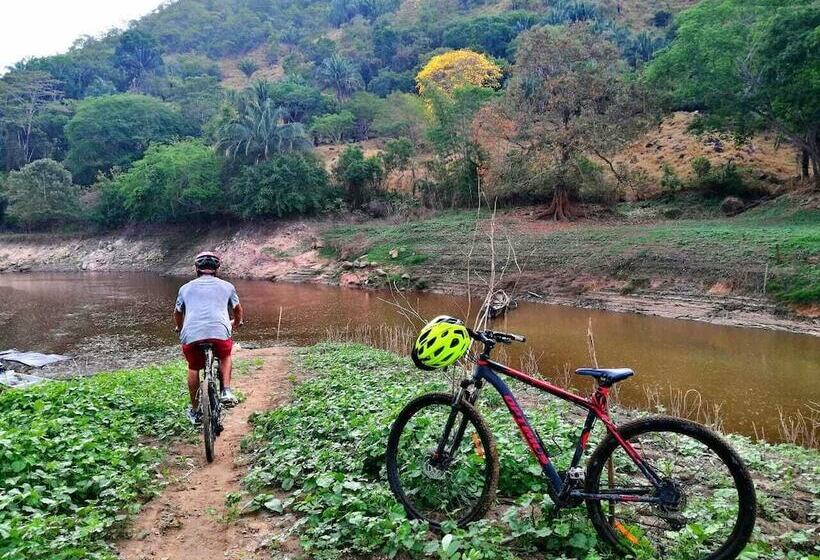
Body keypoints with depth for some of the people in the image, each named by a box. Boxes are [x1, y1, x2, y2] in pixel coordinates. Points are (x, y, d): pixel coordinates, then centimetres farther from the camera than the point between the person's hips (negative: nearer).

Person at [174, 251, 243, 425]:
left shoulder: (186, 288, 23)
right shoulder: (226, 286, 21)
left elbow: (177, 314, 37)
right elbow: (238, 310, 36)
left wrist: (180, 329, 58)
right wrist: (236, 323, 57)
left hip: (191, 335, 1)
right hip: (219, 332, -1)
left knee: (193, 369, 25)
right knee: (225, 357, 30)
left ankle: (195, 411, 31)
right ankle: (226, 391, 13)